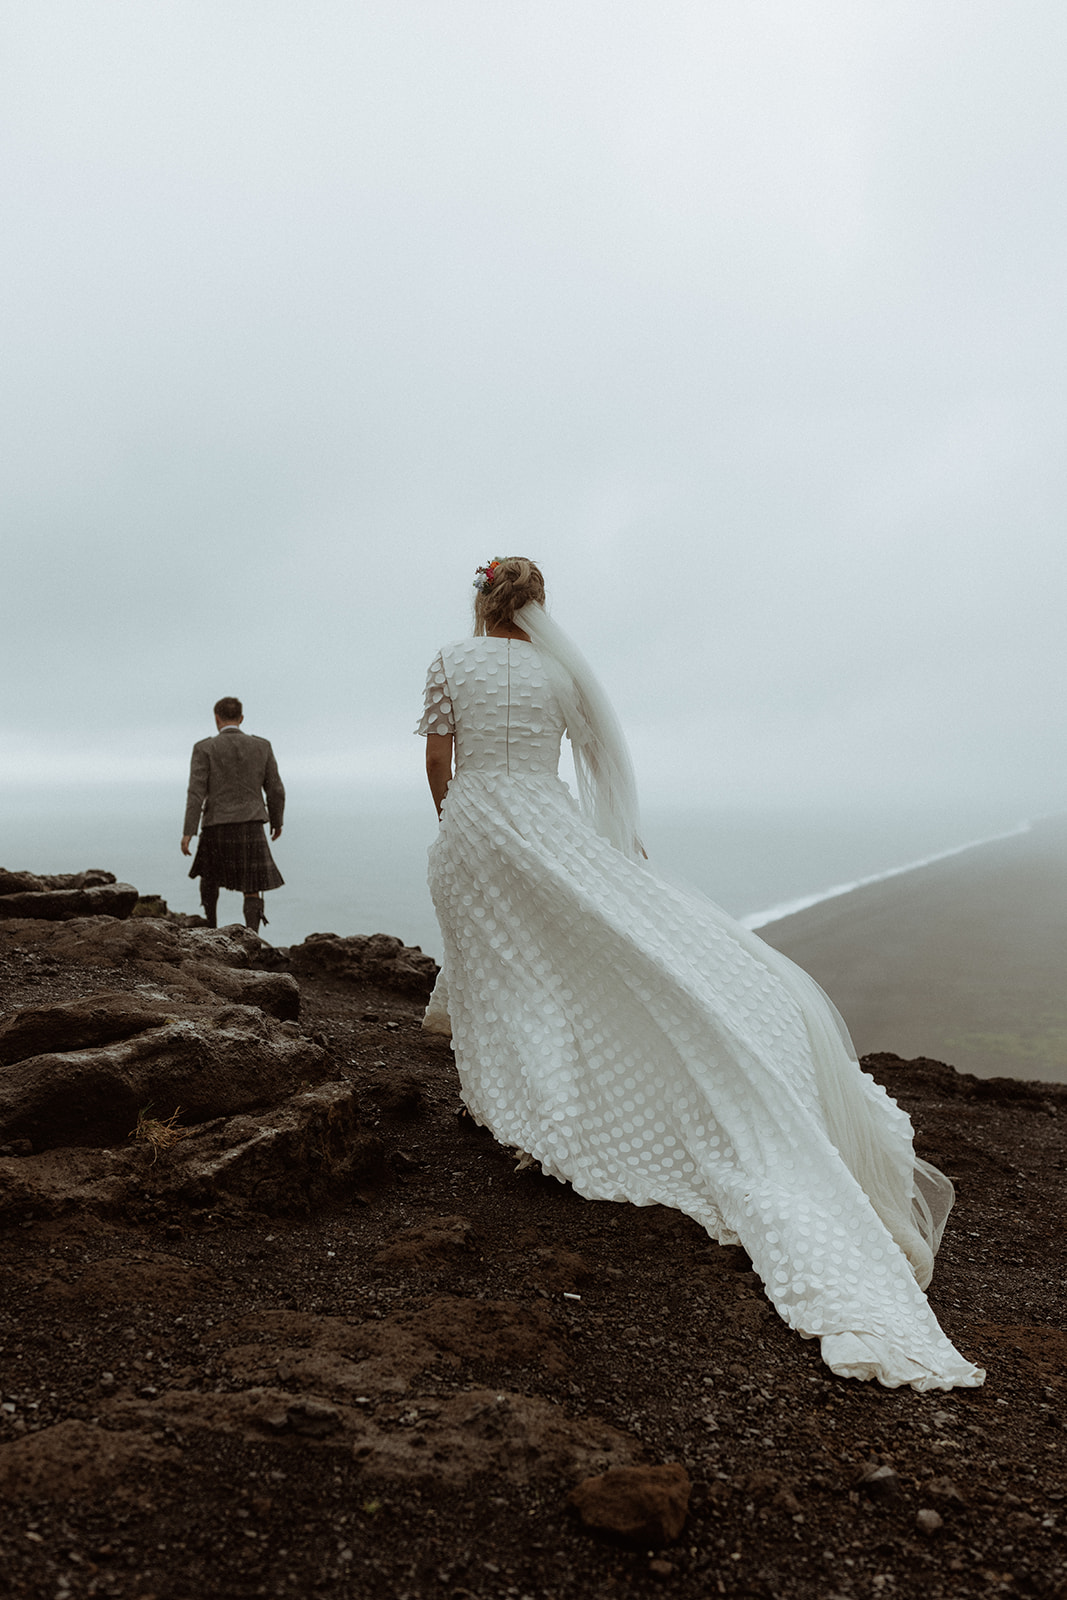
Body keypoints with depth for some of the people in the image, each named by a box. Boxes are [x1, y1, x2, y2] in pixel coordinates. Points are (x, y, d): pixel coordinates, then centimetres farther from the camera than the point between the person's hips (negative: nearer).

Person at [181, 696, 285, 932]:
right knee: (252, 890, 5)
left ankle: (211, 928, 38)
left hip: (216, 827, 0)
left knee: (209, 873, 27)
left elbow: (196, 792, -11)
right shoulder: (262, 746, 2)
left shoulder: (204, 748, -4)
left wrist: (188, 832, -11)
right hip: (251, 828, 0)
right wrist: (277, 820, 21)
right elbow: (275, 790, 5)